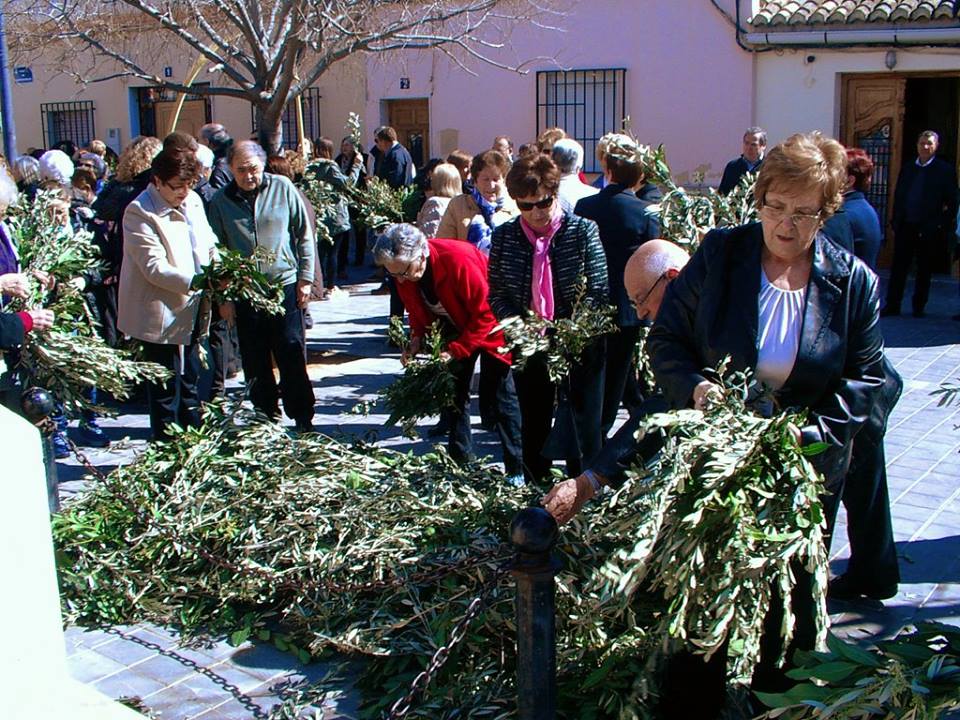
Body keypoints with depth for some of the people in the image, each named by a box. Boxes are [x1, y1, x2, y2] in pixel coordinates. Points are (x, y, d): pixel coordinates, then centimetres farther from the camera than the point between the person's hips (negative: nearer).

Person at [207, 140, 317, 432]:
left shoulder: (282, 188, -1)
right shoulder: (221, 201, 2)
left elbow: (304, 235, 4)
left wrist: (305, 278, 0)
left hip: (285, 284, -2)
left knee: (292, 355, -1)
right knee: (255, 361, 8)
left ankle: (302, 417, 10)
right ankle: (266, 416, 22)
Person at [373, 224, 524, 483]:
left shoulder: (459, 259, -36)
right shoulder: (403, 270, -15)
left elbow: (485, 314, -29)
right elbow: (416, 309, 3)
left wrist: (455, 350, -30)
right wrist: (417, 338, -14)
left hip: (489, 323, -7)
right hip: (454, 326, 7)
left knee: (499, 393, -6)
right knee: (454, 391, 9)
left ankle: (517, 469, 0)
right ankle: (460, 460, 21)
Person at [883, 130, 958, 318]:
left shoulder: (945, 170, -1)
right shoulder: (907, 168, 10)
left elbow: (952, 202, -2)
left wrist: (943, 226, -8)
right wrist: (896, 223, 6)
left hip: (929, 230, -3)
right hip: (905, 227, 3)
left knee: (924, 271, 6)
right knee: (898, 268, 2)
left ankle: (919, 307, 15)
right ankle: (892, 305, 8)